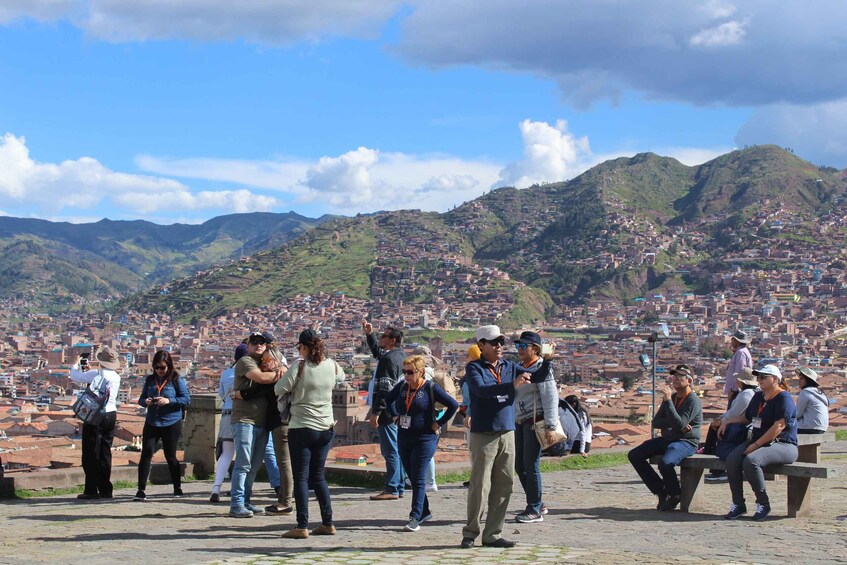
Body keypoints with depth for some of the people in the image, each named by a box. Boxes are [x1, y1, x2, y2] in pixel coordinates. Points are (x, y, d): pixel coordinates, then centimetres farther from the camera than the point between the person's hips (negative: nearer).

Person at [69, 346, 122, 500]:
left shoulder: (95, 374, -13)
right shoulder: (116, 377, 7)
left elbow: (75, 377, -4)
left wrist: (76, 365, 16)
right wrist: (88, 371, 27)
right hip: (111, 415, 6)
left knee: (91, 454, -1)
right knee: (105, 453, 12)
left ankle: (91, 491, -2)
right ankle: (105, 490, 14)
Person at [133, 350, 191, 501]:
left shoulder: (176, 380, -3)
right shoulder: (150, 380, 9)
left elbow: (187, 399, -8)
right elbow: (141, 398, 13)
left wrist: (169, 401, -21)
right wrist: (145, 402, -11)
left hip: (171, 423, -3)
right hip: (151, 423, 3)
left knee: (170, 456, 6)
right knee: (146, 454, -7)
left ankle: (177, 488, 22)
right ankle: (141, 490, -6)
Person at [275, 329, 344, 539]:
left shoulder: (300, 366, -13)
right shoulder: (332, 365, 1)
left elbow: (279, 389, -10)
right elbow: (341, 377, 23)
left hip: (302, 429, -5)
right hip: (326, 429, 5)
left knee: (301, 478, -1)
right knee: (318, 476, 15)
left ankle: (302, 527, -5)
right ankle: (328, 523, 15)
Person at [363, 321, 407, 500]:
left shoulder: (389, 359, -15)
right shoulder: (400, 355, 15)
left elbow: (385, 389, -22)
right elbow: (377, 351, 35)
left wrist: (376, 412, -22)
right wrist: (369, 335, 27)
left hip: (387, 412, -10)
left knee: (390, 450, -8)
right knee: (396, 450, 14)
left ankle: (391, 489, -8)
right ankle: (399, 487, 20)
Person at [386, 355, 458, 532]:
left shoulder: (431, 388, -11)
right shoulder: (402, 386, 5)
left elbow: (454, 405, -11)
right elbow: (389, 400, 25)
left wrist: (439, 423, -10)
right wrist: (396, 416, 14)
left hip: (424, 439, -6)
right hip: (404, 439, 6)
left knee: (418, 479, -9)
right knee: (412, 477, 13)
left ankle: (415, 517, -10)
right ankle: (424, 511, 27)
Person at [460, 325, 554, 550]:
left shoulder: (510, 367, 11)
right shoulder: (474, 368, -4)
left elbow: (537, 376, 7)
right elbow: (481, 389, -23)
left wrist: (546, 361, -13)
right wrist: (512, 384, -33)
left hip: (507, 434, 5)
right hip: (483, 435, -5)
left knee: (503, 487, 6)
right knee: (480, 486, -4)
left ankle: (492, 535, 14)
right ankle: (470, 533, 7)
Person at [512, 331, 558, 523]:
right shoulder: (520, 368, 16)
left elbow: (551, 397, -16)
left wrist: (550, 426, -20)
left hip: (535, 422, -9)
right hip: (520, 422, 9)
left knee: (531, 465, -6)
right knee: (520, 466, 10)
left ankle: (535, 510, 2)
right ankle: (537, 504, 23)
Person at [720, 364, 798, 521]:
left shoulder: (784, 398, -10)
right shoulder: (758, 396, 18)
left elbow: (778, 426, -20)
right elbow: (746, 418, 34)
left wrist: (756, 445, -21)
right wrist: (727, 422, 21)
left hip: (783, 445, -8)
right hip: (757, 441, 8)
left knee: (750, 461, -34)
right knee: (732, 460, -19)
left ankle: (763, 504, -17)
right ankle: (738, 504, -12)